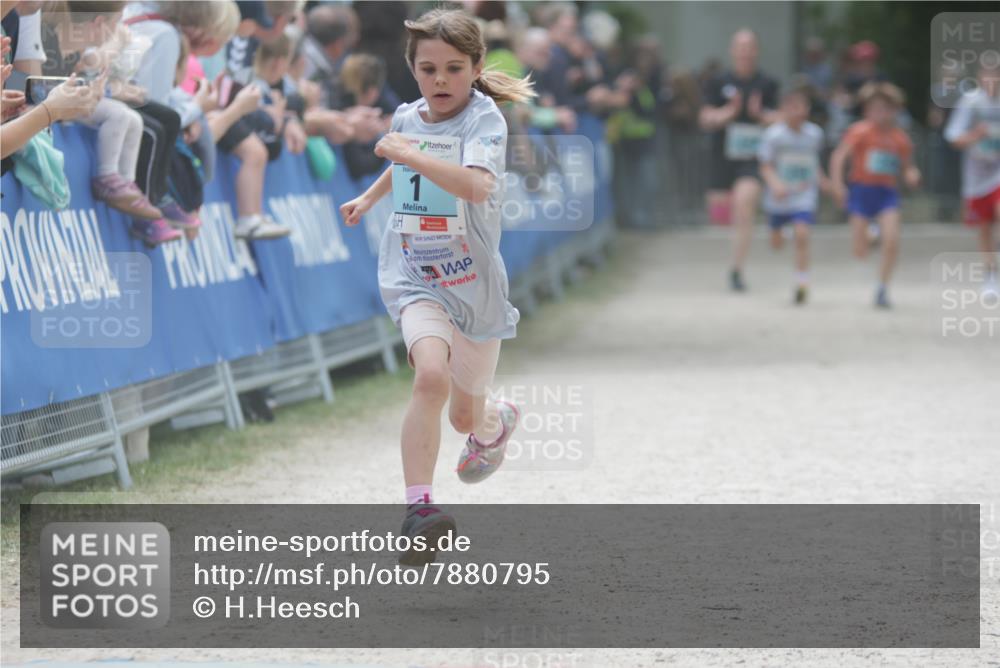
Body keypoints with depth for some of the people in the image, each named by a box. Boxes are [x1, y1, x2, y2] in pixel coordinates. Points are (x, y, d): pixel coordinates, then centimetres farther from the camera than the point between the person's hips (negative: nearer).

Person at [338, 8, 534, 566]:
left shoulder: (484, 118, -15)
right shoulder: (409, 118, 1)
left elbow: (476, 185, -36)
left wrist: (409, 153, -33)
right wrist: (369, 198, 32)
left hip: (475, 284, -2)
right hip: (415, 279, 2)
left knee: (467, 416, 14)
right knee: (432, 377, -29)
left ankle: (497, 421, 53)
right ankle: (418, 508, -30)